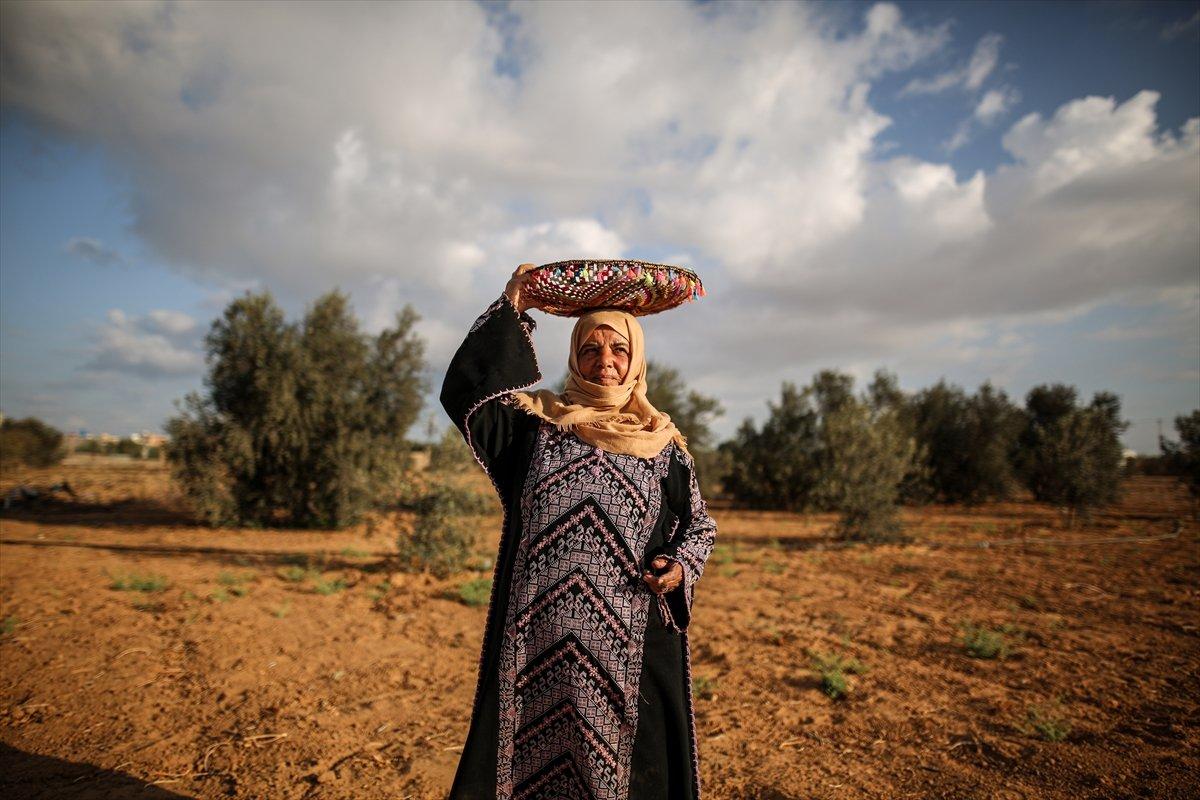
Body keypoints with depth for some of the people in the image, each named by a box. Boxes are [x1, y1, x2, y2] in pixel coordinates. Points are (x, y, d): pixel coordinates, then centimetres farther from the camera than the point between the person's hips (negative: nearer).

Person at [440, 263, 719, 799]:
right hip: (539, 634, 0)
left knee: (623, 749, 6)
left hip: (627, 634, 1)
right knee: (536, 748, 8)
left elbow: (698, 523, 14)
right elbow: (464, 392, -6)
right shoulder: (535, 422, 7)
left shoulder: (663, 444, 8)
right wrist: (510, 311, -5)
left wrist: (681, 565, -6)